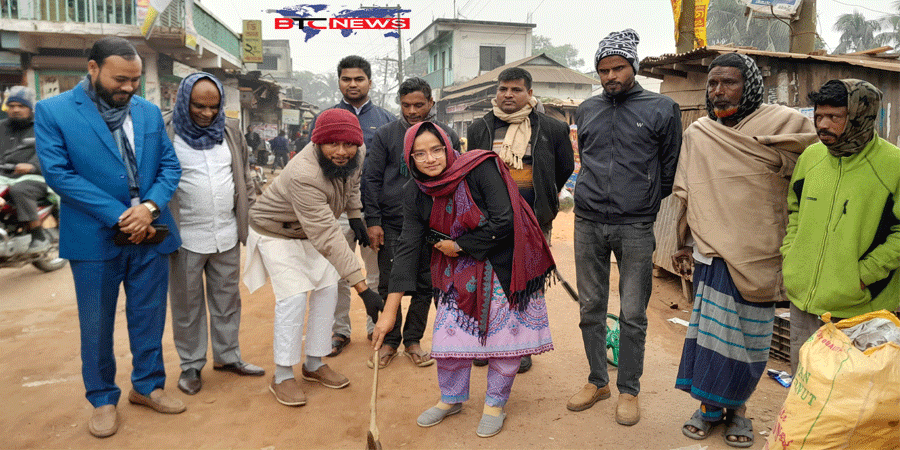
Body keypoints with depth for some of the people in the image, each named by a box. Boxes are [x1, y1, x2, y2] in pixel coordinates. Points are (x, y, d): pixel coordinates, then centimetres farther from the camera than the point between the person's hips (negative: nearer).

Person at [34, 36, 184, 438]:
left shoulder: (149, 112, 6)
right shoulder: (52, 111, -5)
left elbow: (169, 166, 4)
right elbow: (58, 173, -13)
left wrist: (150, 206, -15)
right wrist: (119, 217, -17)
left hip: (151, 235, 3)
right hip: (95, 238, -3)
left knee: (149, 317, 14)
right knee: (96, 325, 11)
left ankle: (147, 385, 33)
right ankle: (103, 399, 29)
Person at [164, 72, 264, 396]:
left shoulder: (230, 130, 7)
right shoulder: (165, 133, -7)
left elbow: (244, 176, 15)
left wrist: (252, 213, 12)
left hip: (226, 235, 4)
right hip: (185, 238, -4)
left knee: (228, 299, 15)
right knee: (187, 305, 10)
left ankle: (227, 356, 31)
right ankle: (191, 365, 26)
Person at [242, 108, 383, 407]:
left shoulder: (354, 156, -20)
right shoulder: (304, 175, -43)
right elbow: (328, 239, -47)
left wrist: (355, 215, 1)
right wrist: (363, 288, -48)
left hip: (312, 231, 7)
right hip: (275, 231, -7)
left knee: (327, 290, 2)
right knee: (294, 296, -15)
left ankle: (314, 364, 18)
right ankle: (282, 377, 1)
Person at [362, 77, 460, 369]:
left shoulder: (447, 136, 6)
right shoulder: (385, 134, 4)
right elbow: (371, 179, 4)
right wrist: (373, 220, -3)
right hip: (391, 223, 0)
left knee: (425, 285, 7)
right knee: (389, 284, 5)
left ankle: (413, 340, 22)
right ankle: (389, 341, 20)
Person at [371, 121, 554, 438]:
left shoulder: (480, 168, -21)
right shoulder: (415, 194, -8)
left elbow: (503, 222, -24)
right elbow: (408, 248, -10)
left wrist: (458, 245, -14)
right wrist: (389, 311, -15)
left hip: (504, 263, -3)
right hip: (459, 269, 4)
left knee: (506, 334, 3)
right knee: (449, 333, 1)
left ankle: (495, 403, 26)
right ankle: (451, 399, 28)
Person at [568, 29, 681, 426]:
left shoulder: (661, 109, 1)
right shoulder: (587, 110, 12)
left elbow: (669, 169, 6)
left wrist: (645, 204, 8)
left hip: (635, 228, -3)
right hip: (588, 224, 3)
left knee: (633, 314, 2)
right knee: (591, 308, 10)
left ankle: (629, 390, 19)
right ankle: (597, 381, 26)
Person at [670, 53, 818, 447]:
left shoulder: (785, 125, -2)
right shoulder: (697, 134, 5)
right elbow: (684, 195, 11)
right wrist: (684, 244, 12)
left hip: (759, 256, -1)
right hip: (713, 252, 1)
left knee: (749, 338, 7)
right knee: (713, 331, 0)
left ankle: (736, 407, 26)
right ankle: (709, 406, 18)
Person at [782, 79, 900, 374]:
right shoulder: (810, 156, 4)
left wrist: (864, 275, -15)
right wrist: (789, 258, 6)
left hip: (858, 308, -5)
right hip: (802, 297, 5)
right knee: (801, 378, 19)